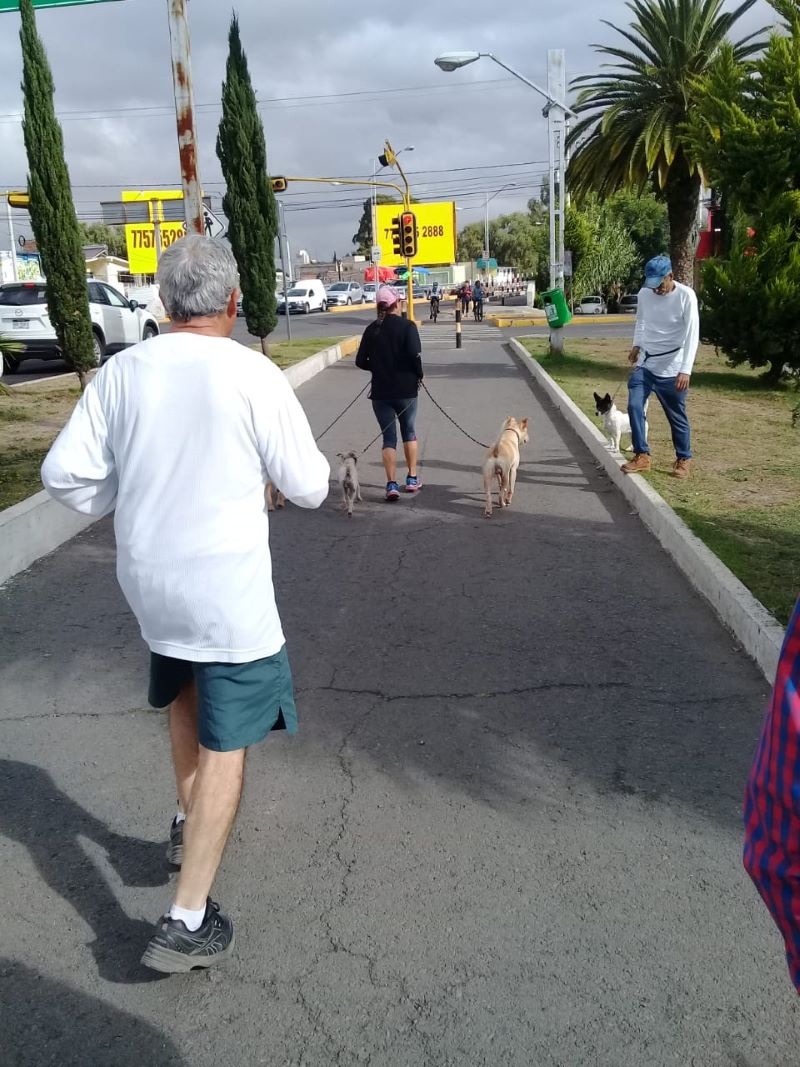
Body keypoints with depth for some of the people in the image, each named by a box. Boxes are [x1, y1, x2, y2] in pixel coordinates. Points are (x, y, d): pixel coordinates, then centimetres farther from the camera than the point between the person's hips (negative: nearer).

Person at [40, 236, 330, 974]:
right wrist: (285, 465, 13)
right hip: (228, 586, -5)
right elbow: (309, 487, -8)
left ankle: (188, 824, 45)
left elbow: (64, 474, -1)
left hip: (148, 575, 5)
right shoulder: (253, 375, -14)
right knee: (224, 746, 6)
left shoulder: (123, 371, -3)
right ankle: (187, 921, 10)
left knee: (185, 693, 31)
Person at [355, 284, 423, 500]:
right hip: (406, 389, -2)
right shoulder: (407, 326, -8)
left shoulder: (372, 329, 2)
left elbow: (361, 361, -1)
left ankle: (392, 484, -4)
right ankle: (412, 478, 20)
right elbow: (415, 355, -19)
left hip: (380, 392, 2)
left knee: (389, 437, 6)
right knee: (408, 431, 18)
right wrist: (419, 374, -2)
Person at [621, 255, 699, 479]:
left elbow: (692, 334, -19)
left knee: (677, 416, 4)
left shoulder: (686, 296, -15)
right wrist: (636, 345, 8)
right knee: (634, 405, -11)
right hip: (645, 363, 4)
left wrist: (685, 370, -26)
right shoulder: (644, 293, -2)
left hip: (671, 367, -4)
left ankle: (684, 459, 22)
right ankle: (642, 455, -1)